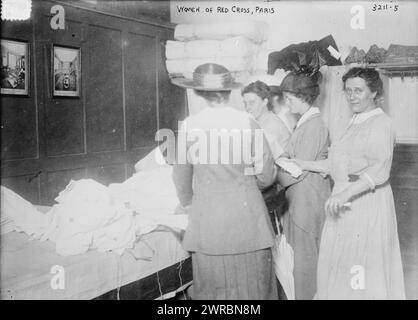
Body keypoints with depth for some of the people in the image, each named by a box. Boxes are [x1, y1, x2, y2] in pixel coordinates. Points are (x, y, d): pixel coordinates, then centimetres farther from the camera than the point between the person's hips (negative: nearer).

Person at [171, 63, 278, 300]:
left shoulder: (190, 125, -5)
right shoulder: (248, 123, -7)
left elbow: (182, 177, 5)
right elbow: (266, 176, -3)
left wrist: (189, 205, 23)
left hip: (207, 219, 1)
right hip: (247, 216, 0)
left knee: (212, 287, 12)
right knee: (251, 285, 12)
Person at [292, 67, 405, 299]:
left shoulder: (380, 124, -12)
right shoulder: (356, 123, 17)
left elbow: (380, 169, -25)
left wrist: (347, 192, -38)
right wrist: (305, 165, 15)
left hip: (366, 205, -8)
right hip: (347, 205, 9)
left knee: (363, 268, -2)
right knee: (339, 265, 12)